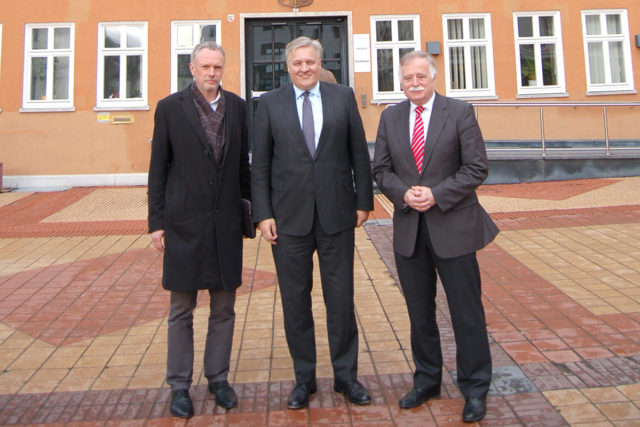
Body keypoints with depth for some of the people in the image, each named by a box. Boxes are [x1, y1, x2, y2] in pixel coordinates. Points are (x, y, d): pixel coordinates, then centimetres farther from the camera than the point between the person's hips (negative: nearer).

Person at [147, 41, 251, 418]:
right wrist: (157, 221, -2)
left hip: (226, 222, 3)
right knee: (182, 309, 8)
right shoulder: (170, 108, 1)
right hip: (184, 222, -2)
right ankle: (180, 385, 23)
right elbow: (158, 169, 1)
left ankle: (218, 378, 27)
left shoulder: (237, 106, 8)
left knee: (224, 309, 11)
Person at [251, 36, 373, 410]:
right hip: (289, 218, 0)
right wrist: (263, 214, -3)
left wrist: (364, 201, 3)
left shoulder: (343, 97, 7)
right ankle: (304, 378, 25)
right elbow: (260, 165, 3)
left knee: (341, 298, 8)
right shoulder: (270, 103, 6)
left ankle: (346, 375, 25)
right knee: (295, 301, 8)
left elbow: (359, 153, 7)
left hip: (337, 214, 0)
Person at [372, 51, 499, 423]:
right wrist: (404, 194, -11)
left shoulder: (460, 112, -2)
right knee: (420, 312, 13)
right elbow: (381, 169, 8)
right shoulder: (390, 117, 9)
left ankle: (475, 388, 22)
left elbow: (477, 167, -6)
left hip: (453, 227, -3)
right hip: (408, 229, 4)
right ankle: (427, 381, 31)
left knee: (467, 311, 5)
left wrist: (437, 195, -16)